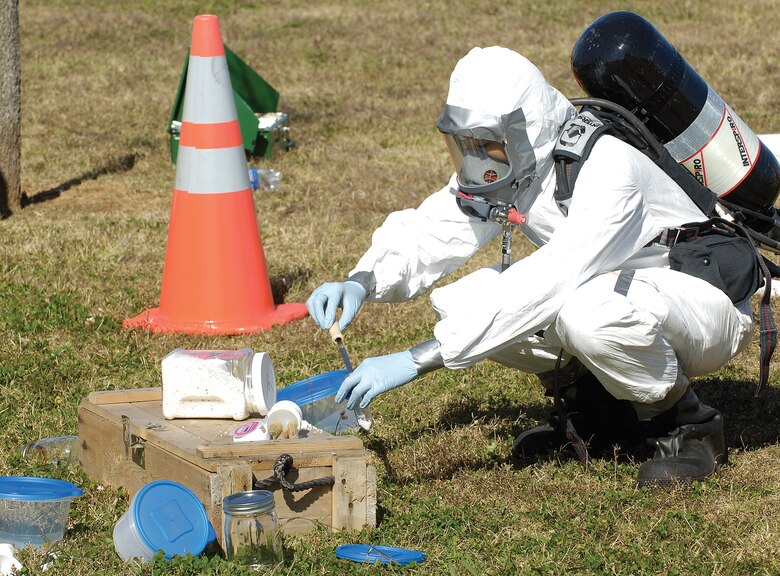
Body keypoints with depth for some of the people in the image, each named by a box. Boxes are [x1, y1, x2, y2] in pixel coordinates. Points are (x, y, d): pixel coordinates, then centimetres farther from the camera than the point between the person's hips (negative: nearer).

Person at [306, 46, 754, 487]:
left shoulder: (607, 170, -32)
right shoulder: (508, 166, -7)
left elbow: (546, 285, -40)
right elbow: (428, 235, -7)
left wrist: (418, 361, -42)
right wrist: (362, 282, -30)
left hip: (709, 306, -8)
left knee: (587, 309, -39)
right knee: (465, 302, -12)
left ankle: (687, 424, -12)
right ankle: (599, 411, 7)